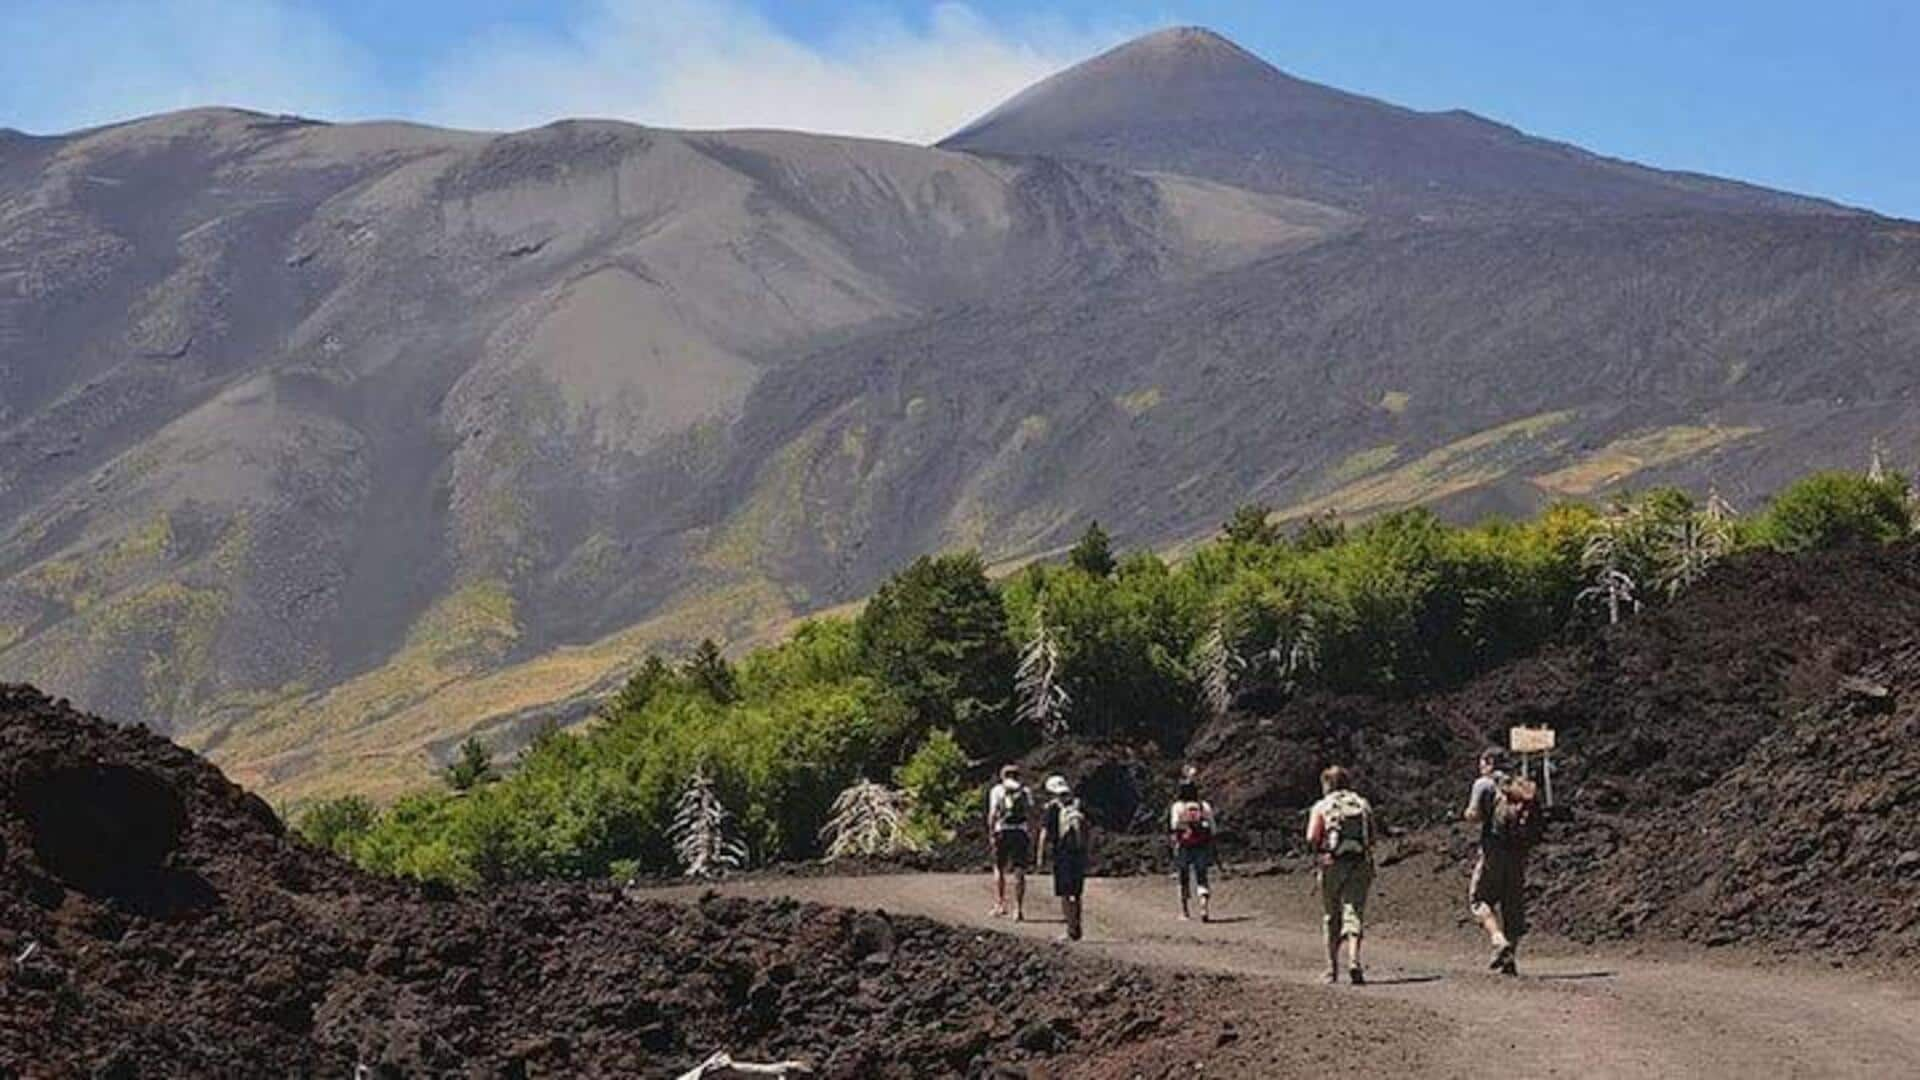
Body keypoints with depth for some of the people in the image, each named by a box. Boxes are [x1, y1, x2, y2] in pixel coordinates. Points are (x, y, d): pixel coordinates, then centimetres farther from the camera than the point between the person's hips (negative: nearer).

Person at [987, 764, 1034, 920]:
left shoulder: (997, 790, 6)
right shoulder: (1025, 791, 9)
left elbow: (992, 814, -4)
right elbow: (1030, 815, 3)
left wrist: (991, 835, -5)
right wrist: (1031, 837, 5)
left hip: (1002, 831, -1)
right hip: (1021, 832, 1)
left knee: (999, 868, 13)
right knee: (1019, 872, 3)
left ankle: (1000, 904, 4)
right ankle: (1018, 910, 0)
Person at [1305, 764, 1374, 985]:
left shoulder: (1321, 807, 3)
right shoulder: (1363, 805, 11)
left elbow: (1311, 838, -9)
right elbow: (1371, 839, 7)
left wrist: (1318, 853, 7)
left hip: (1332, 866, -1)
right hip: (1360, 864, 1)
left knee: (1331, 918, 11)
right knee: (1354, 914, -1)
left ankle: (1332, 969, 18)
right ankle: (1354, 960, -22)